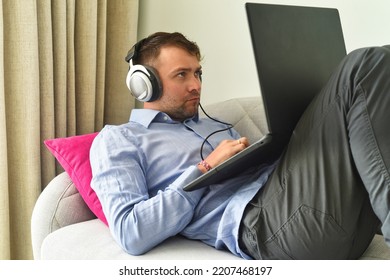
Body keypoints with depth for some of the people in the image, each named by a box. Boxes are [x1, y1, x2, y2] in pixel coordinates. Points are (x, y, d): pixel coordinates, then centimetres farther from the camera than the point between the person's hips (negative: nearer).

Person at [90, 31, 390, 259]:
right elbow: (131, 234, -5)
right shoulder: (117, 139, 11)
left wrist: (287, 144, 3)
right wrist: (205, 168, -5)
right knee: (366, 64, -13)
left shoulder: (216, 126, 33)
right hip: (261, 220, -8)